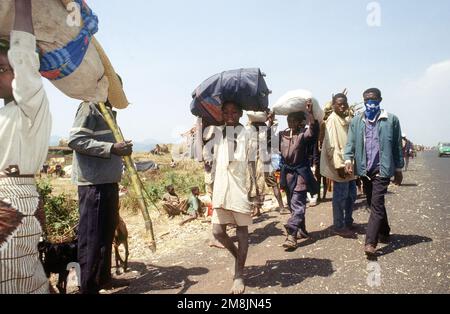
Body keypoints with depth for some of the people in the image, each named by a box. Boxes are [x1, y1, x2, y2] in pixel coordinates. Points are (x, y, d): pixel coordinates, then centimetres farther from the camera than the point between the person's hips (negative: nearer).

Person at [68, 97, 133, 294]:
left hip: (108, 182, 10)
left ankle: (103, 278, 33)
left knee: (107, 232, 18)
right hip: (94, 183, -10)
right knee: (92, 236, -2)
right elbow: (75, 140, -19)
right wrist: (112, 148, -24)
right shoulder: (89, 107, -10)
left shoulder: (106, 110, 18)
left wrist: (120, 148, 11)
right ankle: (89, 287, 10)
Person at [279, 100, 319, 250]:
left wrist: (310, 113, -36)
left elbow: (314, 131, -26)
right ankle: (302, 229, 30)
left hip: (300, 172, -6)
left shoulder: (304, 133, -6)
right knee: (293, 203, 14)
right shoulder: (282, 134, 9)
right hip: (287, 172, 6)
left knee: (297, 203, -10)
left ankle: (292, 235, -14)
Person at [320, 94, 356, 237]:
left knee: (351, 195, 15)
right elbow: (331, 145, -19)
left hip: (349, 164, 9)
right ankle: (339, 226, 9)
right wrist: (339, 165, -22)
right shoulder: (332, 119, -11)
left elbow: (350, 143, 17)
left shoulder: (346, 120, 15)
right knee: (341, 197, -2)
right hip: (340, 165, -9)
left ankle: (348, 222, 29)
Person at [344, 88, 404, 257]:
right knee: (374, 204, 15)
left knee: (376, 204, -11)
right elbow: (351, 142, 3)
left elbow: (397, 145, 4)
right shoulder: (356, 121, 8)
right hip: (365, 169, 4)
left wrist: (398, 169, 5)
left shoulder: (391, 120, 0)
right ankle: (384, 233, 34)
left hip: (382, 169, -4)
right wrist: (348, 159, -14)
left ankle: (370, 242, -11)